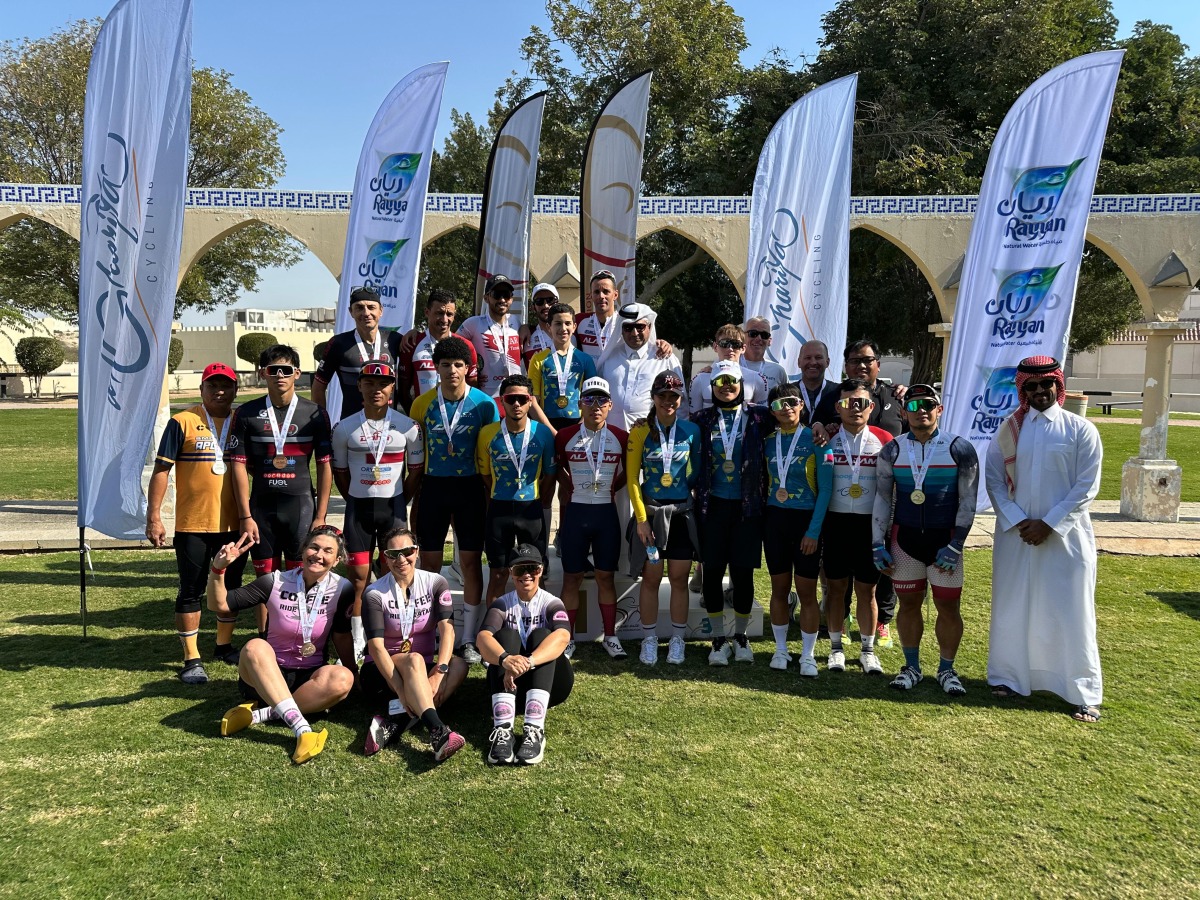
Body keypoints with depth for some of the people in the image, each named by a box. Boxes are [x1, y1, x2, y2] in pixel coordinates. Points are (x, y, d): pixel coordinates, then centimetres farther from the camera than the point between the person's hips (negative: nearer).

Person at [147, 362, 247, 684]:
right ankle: (192, 659, 14)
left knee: (231, 586, 15)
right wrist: (153, 516, -11)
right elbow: (161, 470, -6)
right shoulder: (183, 422, -5)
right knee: (191, 591, 3)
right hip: (193, 524, -4)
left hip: (234, 523, 4)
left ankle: (224, 645, 34)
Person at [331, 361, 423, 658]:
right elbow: (340, 472, 8)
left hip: (393, 506, 0)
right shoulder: (345, 428, 0)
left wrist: (399, 502, 3)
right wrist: (357, 503, 6)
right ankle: (357, 639, 14)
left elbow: (416, 469, 5)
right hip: (357, 507, 1)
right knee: (358, 574, 2)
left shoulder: (408, 427, -3)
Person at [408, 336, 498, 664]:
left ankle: (468, 640, 14)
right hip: (433, 487, 1)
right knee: (429, 563, 5)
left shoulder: (484, 404, -5)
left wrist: (491, 496, -1)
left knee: (471, 562, 2)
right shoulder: (423, 403, 0)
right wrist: (414, 494, 4)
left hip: (470, 488, -1)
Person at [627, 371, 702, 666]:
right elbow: (633, 476, -4)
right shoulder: (641, 430, -3)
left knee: (679, 579, 7)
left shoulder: (691, 430, 2)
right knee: (651, 578, 5)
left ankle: (677, 640, 19)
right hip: (651, 511, -1)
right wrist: (641, 517, -8)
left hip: (683, 512, 2)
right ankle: (649, 639, 18)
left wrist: (699, 505, 1)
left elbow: (697, 471, 9)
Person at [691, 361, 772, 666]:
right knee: (713, 571, 3)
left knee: (743, 572, 4)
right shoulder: (701, 420, 5)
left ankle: (740, 637, 22)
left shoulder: (758, 417, 4)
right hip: (713, 505, 0)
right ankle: (718, 640, 16)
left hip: (747, 506, 0)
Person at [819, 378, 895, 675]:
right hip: (835, 522, 0)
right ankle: (836, 648, 20)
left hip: (870, 524, 0)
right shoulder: (826, 439, 1)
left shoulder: (884, 440, 0)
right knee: (836, 586, 7)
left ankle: (868, 650, 22)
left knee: (867, 589, 7)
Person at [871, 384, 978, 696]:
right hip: (904, 538, 1)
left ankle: (946, 670, 22)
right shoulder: (892, 451, 2)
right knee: (908, 603, 9)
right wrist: (878, 545, 0)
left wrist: (954, 547, -8)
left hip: (944, 538, -1)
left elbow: (967, 502, -3)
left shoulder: (960, 449, -4)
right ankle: (911, 667, 24)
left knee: (948, 606, 4)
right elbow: (882, 499, 5)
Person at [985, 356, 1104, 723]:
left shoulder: (1081, 430, -3)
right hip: (1015, 534, 2)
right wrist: (1017, 521, -8)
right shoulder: (1009, 429, 4)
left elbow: (1087, 487, -6)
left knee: (1071, 612, 2)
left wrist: (1049, 524, -13)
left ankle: (1083, 693, 13)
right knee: (1012, 607, 9)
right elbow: (993, 480, 3)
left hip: (1066, 536, -2)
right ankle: (1008, 677, 24)